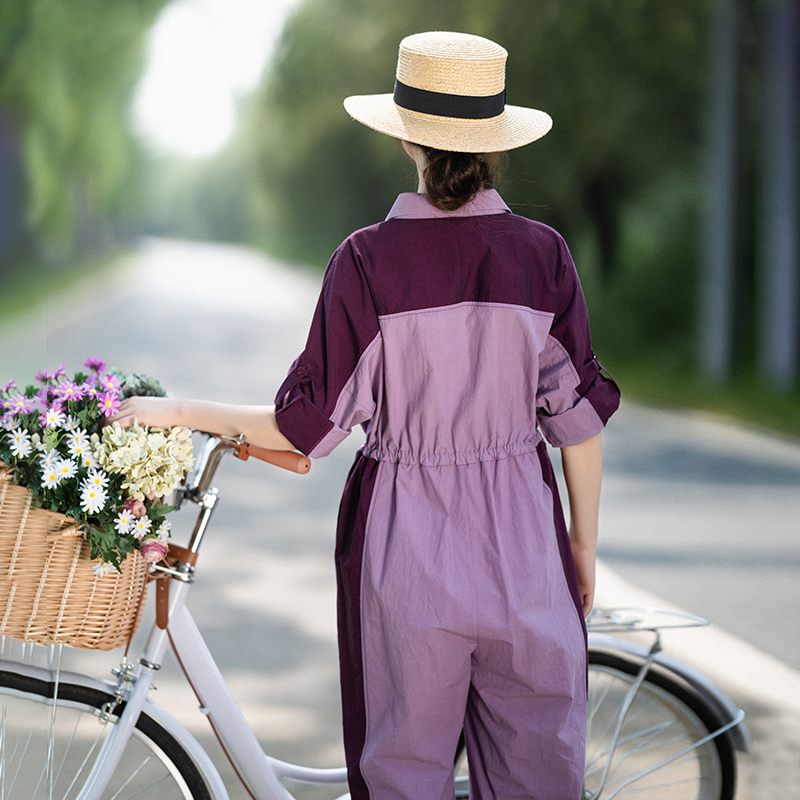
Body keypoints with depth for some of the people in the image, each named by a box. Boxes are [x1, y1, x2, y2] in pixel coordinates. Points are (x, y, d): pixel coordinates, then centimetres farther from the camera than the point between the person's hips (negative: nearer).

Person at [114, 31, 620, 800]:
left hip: (405, 544, -1)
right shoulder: (541, 253, -5)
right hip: (522, 539, 2)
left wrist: (181, 411, 2)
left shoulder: (367, 260, -11)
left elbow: (309, 424, -10)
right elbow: (579, 416, -2)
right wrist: (584, 541, 11)